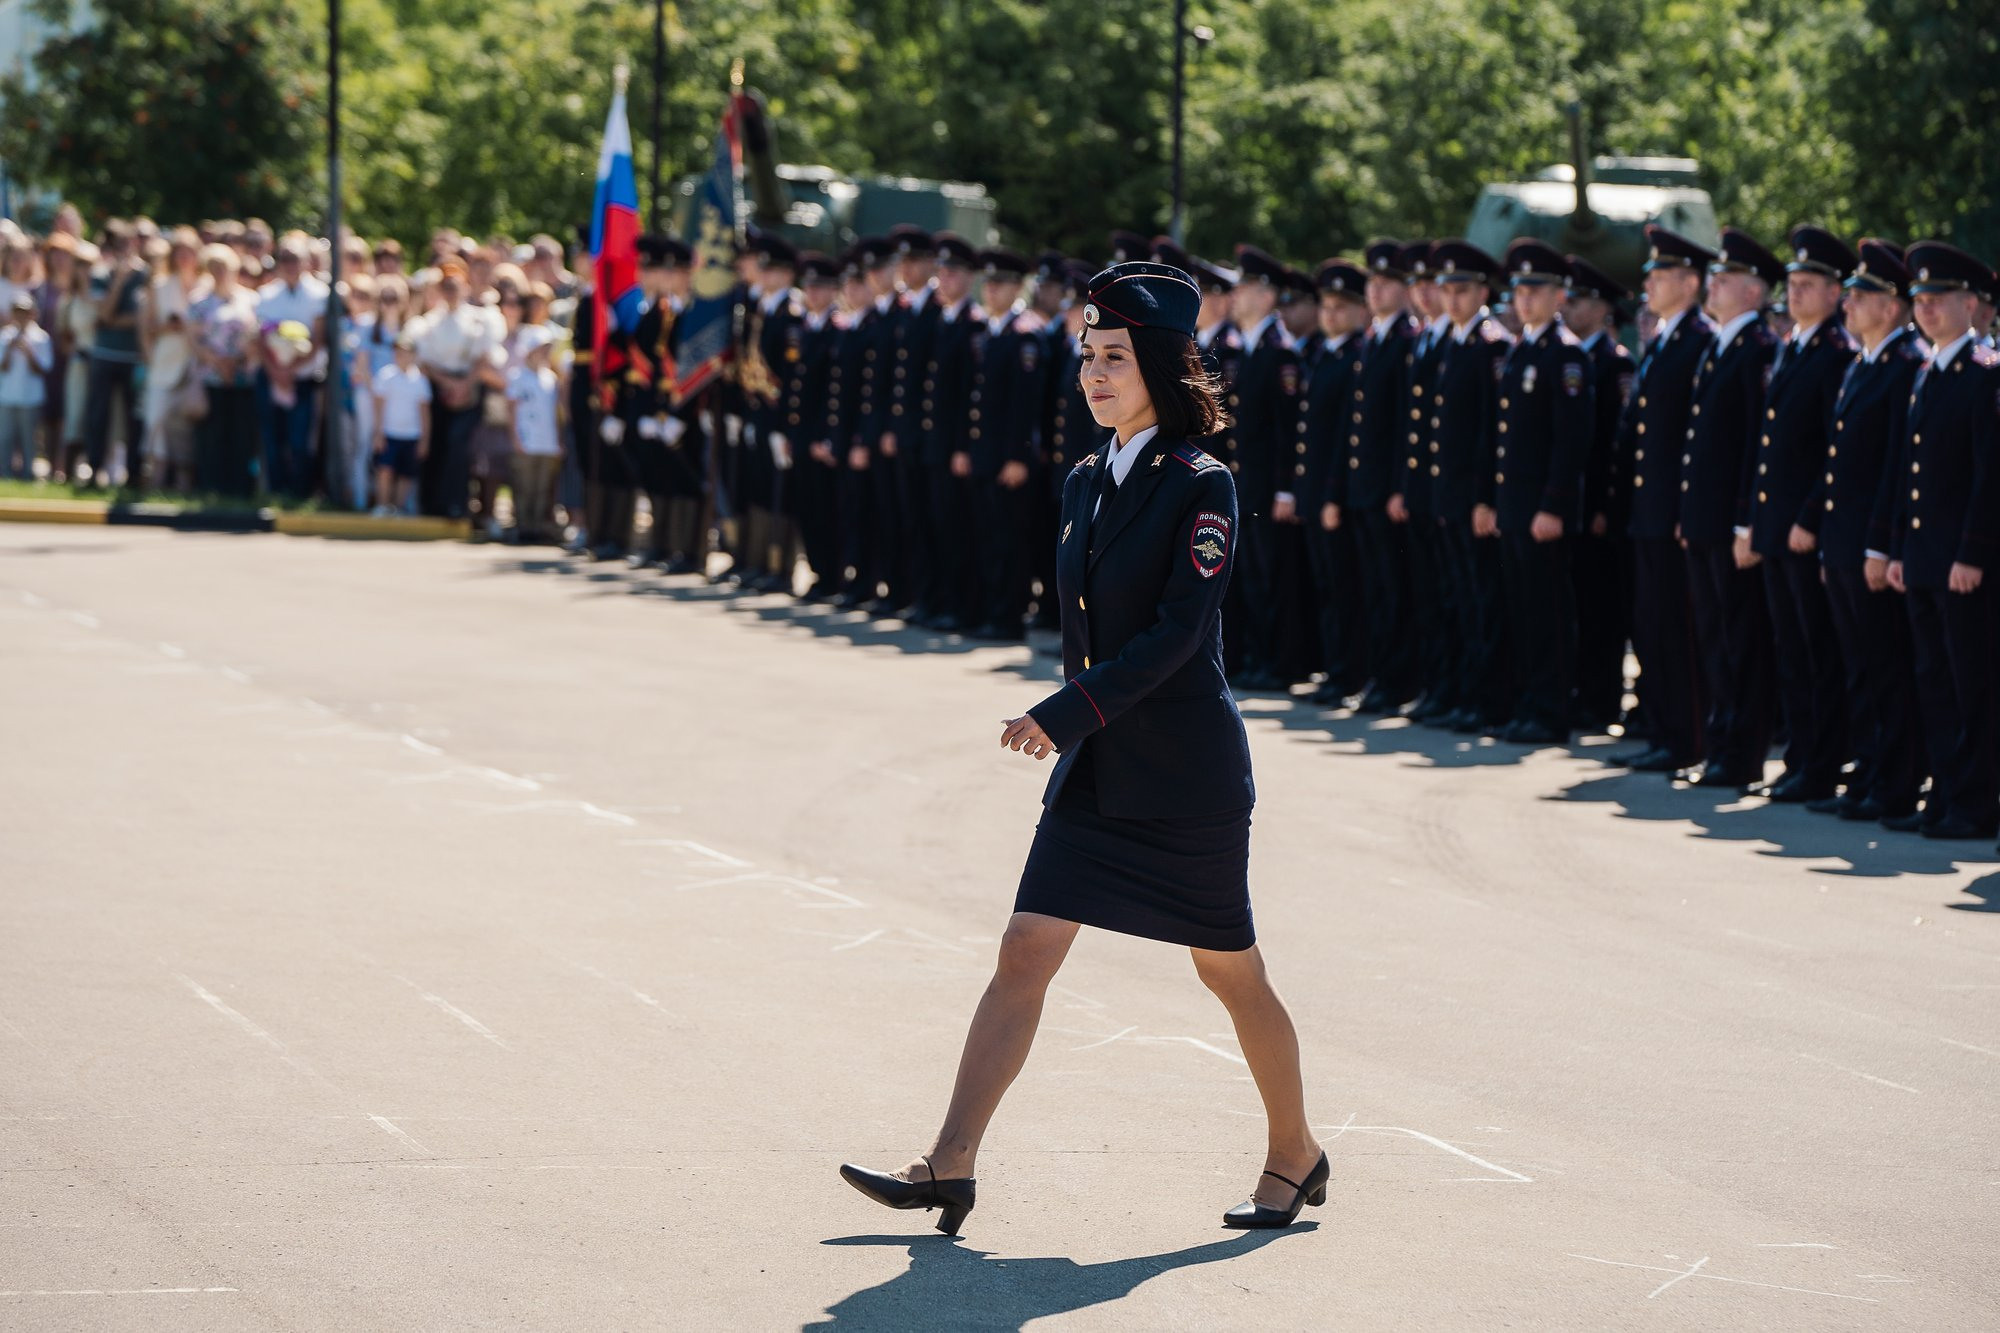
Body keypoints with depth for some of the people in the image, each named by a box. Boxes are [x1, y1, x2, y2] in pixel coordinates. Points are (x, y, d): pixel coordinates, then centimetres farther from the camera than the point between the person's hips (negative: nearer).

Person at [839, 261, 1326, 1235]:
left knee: (1228, 968, 6)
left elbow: (1179, 629, -21)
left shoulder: (1200, 487, -12)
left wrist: (1067, 714, -26)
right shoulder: (1087, 482, 9)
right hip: (1095, 769, 7)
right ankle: (951, 1164, -7)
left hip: (1185, 772, -6)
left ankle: (1295, 1156, 25)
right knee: (1026, 949, -3)